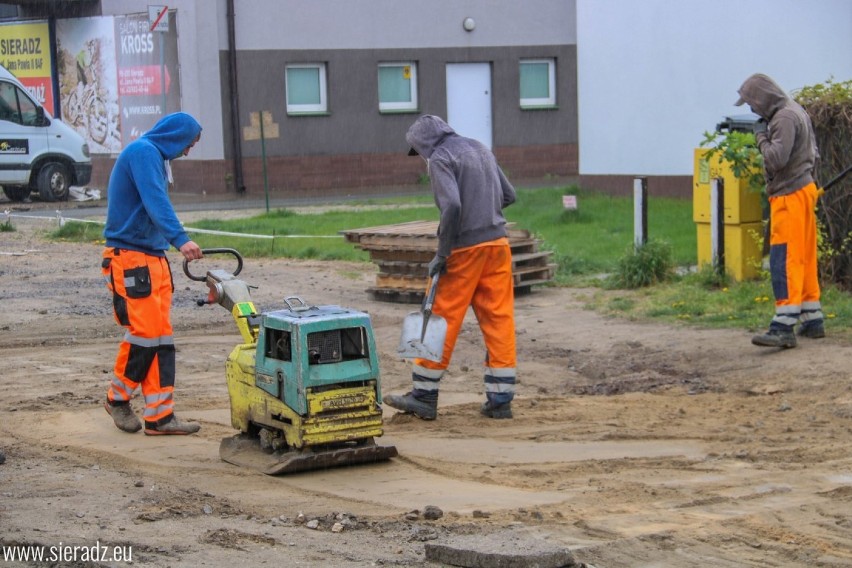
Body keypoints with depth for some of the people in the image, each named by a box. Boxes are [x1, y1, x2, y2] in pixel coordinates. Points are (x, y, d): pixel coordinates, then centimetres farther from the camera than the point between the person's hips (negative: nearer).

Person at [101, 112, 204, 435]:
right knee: (146, 331, -10)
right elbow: (156, 201, -24)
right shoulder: (143, 151, -10)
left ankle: (160, 416, 5)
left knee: (161, 338, 5)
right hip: (130, 256, -10)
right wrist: (180, 238, -33)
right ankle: (117, 398, 10)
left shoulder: (151, 154, 21)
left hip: (153, 258, 10)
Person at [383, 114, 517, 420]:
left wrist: (441, 254, -15)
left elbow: (451, 206, -21)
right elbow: (508, 195, 18)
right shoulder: (480, 148, 16)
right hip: (498, 243, 7)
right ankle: (500, 400, 7)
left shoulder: (440, 158, -7)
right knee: (499, 320, 6)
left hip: (466, 247, -7)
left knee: (442, 318, 2)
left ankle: (423, 397, 8)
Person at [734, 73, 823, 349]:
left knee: (785, 261, -14)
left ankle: (783, 328, -20)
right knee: (804, 257, 14)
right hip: (804, 190, 10)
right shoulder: (797, 112, 16)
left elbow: (776, 159, -24)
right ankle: (812, 320, 20)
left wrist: (761, 137, -10)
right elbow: (814, 154, 22)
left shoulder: (785, 118, -16)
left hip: (790, 195, -10)